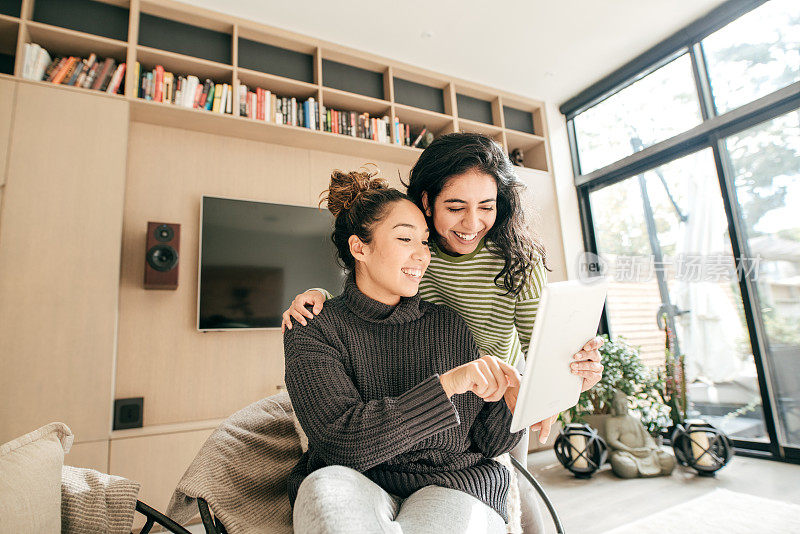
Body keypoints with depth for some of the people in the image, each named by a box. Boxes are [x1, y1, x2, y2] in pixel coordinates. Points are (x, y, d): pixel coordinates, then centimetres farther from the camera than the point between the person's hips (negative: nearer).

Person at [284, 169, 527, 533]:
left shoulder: (449, 326, 2)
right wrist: (446, 384, -25)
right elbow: (340, 440, -18)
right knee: (327, 488, -33)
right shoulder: (312, 329, -5)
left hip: (451, 488, 2)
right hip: (358, 489, 0)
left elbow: (486, 442, 4)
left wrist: (514, 399, -18)